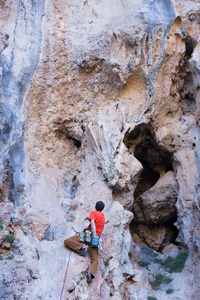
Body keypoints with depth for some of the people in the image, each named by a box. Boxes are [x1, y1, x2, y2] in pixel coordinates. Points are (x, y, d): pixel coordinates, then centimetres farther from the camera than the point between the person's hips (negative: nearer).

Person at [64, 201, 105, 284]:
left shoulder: (93, 213, 11)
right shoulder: (103, 217, 30)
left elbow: (92, 223, -8)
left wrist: (94, 236, -16)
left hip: (89, 234, -5)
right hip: (97, 238, 5)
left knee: (66, 241, 0)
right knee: (95, 261, -1)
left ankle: (82, 247, -22)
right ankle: (90, 273, -33)